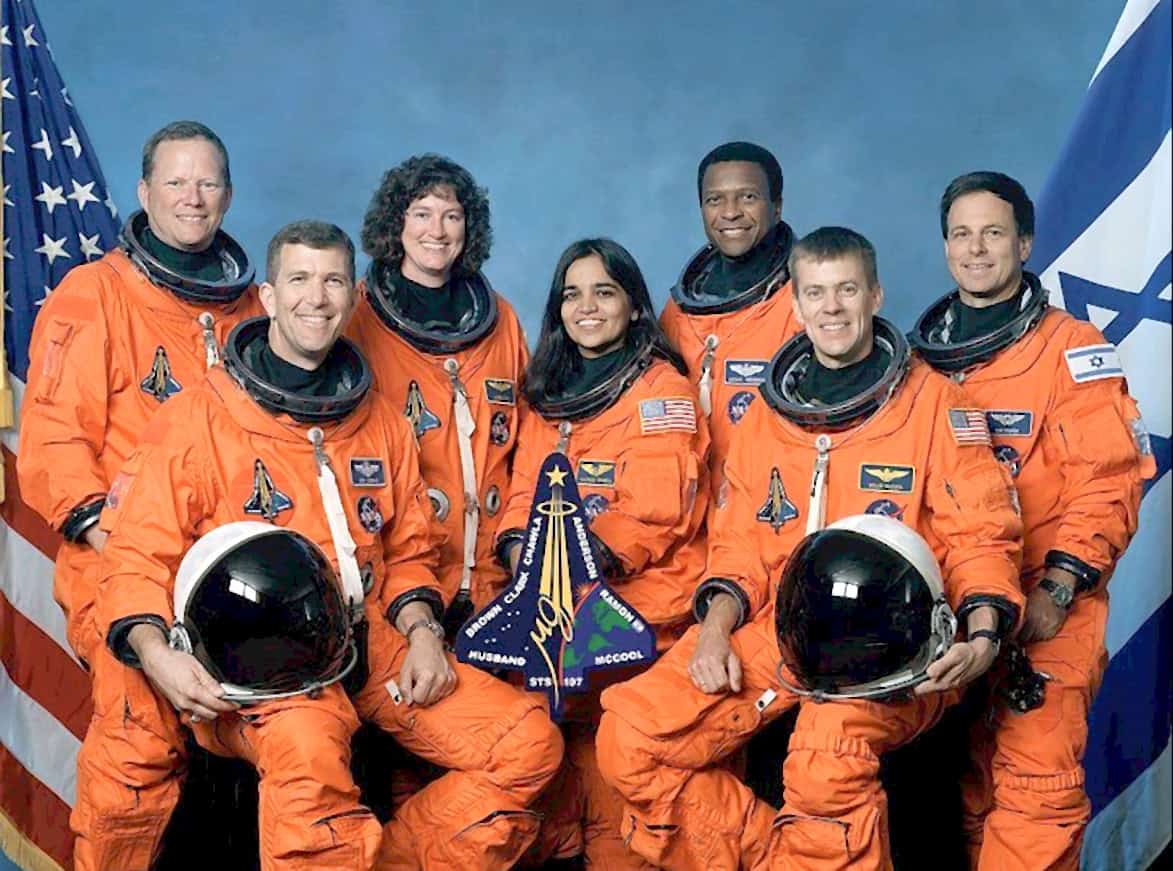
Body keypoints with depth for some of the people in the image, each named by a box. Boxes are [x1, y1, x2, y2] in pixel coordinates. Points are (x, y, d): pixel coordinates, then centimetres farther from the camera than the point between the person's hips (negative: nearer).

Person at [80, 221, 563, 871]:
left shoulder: (380, 422, 15)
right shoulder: (199, 417, 0)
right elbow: (138, 558, -1)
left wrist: (421, 631, 2)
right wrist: (154, 651, -20)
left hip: (372, 644, 6)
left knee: (529, 743, -11)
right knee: (308, 751, -39)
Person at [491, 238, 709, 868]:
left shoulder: (662, 388, 0)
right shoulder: (548, 393, 19)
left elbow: (655, 510, -11)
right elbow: (525, 491, 12)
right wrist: (519, 548, -9)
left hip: (638, 597, -5)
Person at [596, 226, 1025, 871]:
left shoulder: (934, 400, 6)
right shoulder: (765, 417, 18)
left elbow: (979, 534, 0)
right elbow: (739, 542, 16)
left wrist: (982, 634, -17)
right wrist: (717, 623, -3)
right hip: (777, 626, 5)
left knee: (829, 753, -37)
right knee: (627, 742, -14)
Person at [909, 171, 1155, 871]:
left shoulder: (1072, 348, -1)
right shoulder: (920, 356, 13)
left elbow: (1108, 480, -8)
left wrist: (1057, 591, -17)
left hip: (1045, 606, -4)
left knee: (1038, 778, -13)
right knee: (966, 779, 8)